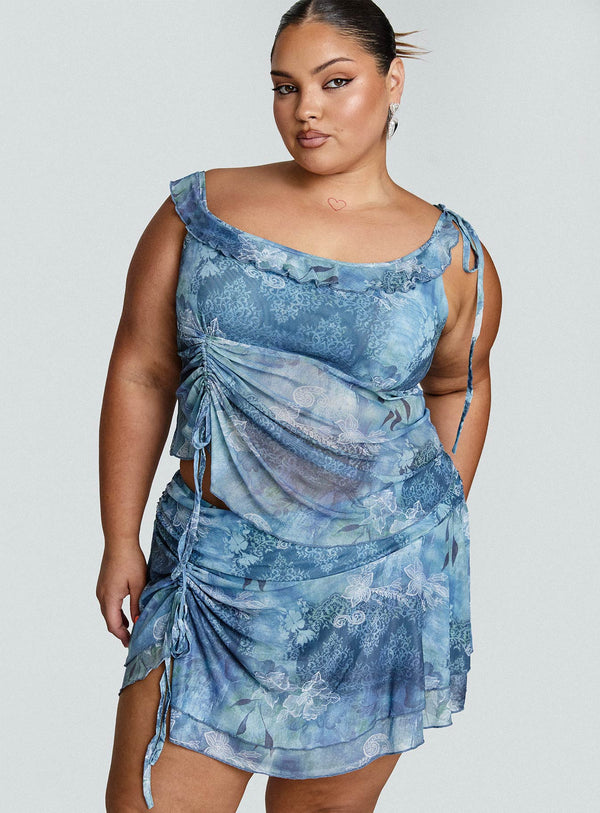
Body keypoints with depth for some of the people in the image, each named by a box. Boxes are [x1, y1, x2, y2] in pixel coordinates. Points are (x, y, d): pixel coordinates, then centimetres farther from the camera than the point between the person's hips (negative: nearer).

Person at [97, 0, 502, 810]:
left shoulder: (451, 256, -1)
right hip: (213, 563, 1)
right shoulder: (200, 211, 0)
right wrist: (121, 541, 3)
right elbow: (142, 374, 4)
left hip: (382, 581, 0)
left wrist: (442, 525, 14)